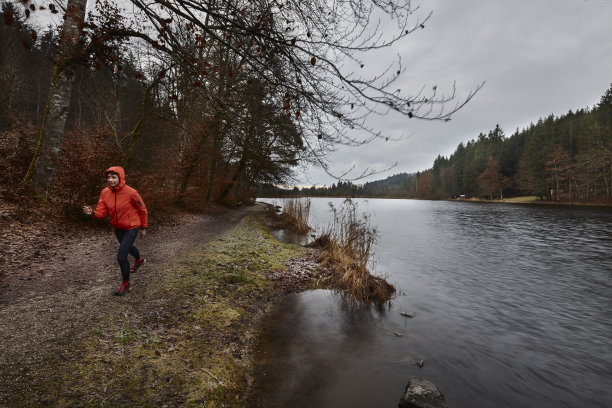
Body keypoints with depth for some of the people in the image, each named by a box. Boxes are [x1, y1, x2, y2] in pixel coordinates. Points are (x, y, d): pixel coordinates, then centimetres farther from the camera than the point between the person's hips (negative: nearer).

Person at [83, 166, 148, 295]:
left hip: (131, 228, -6)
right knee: (127, 247, 31)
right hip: (118, 228, 7)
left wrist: (143, 228, -3)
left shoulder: (130, 192, -24)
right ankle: (139, 260, 65)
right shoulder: (105, 192, -10)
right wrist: (92, 213, -31)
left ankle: (126, 283, 12)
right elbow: (101, 212, -8)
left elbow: (142, 210, -12)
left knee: (121, 256, -11)